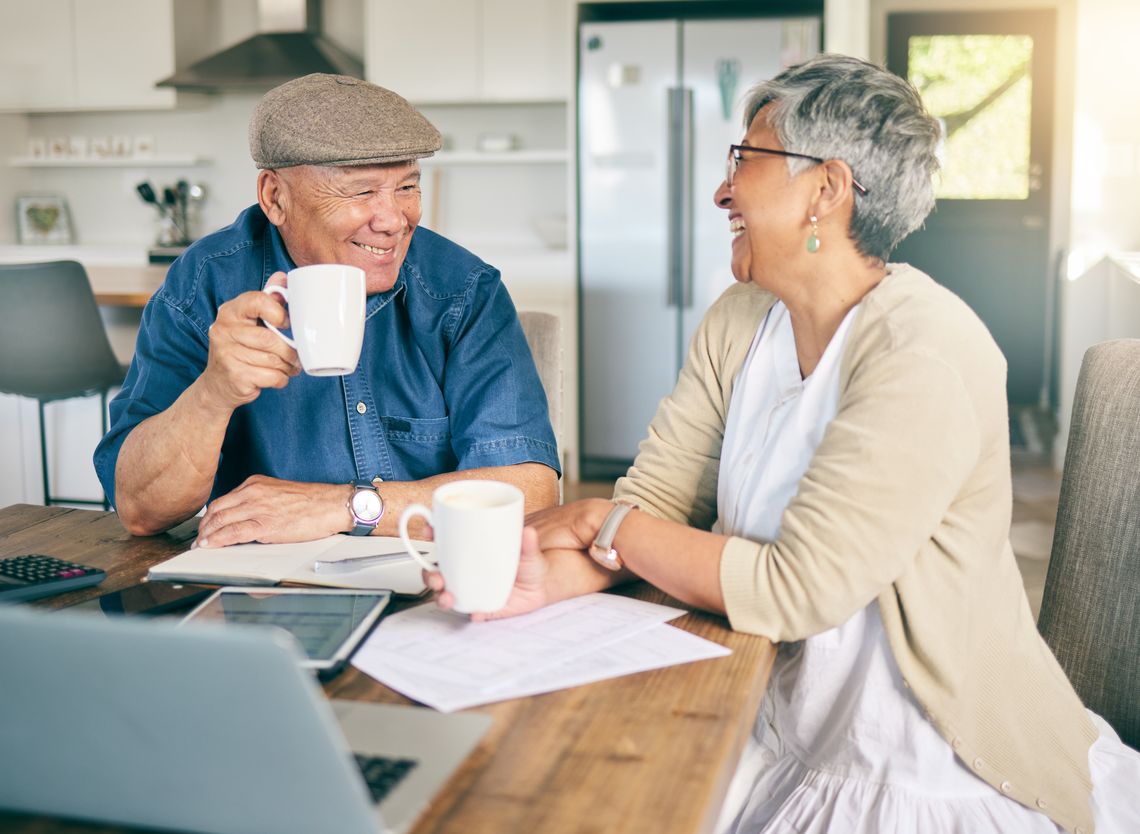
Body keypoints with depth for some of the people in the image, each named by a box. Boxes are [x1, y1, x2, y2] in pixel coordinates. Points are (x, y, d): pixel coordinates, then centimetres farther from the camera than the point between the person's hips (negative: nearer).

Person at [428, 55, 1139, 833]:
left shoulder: (924, 358, -23)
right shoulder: (740, 321, 3)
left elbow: (795, 588, -25)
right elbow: (657, 497, -2)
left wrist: (609, 526, -14)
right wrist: (548, 579, -22)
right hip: (778, 732, 6)